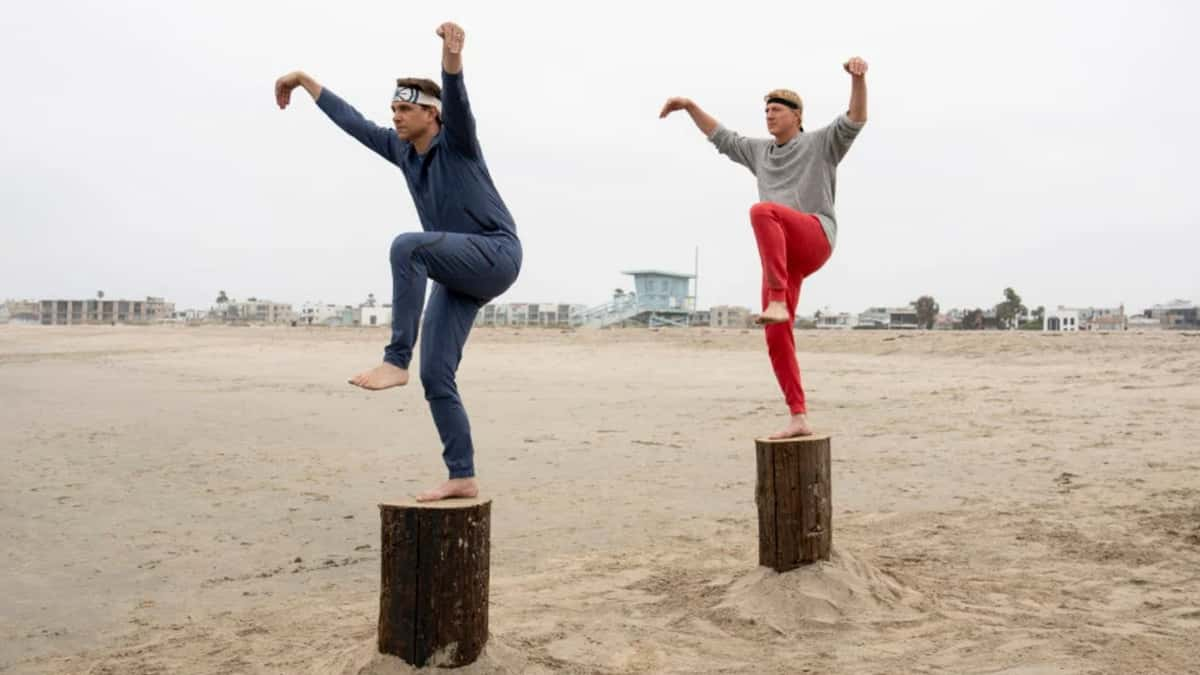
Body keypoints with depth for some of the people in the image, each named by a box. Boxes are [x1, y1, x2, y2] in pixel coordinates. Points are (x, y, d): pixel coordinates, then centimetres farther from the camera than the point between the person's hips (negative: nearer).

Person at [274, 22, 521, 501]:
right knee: (435, 375, -3)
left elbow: (456, 97, -26)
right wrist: (305, 80, 29)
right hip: (457, 275, 8)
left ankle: (395, 361, -30)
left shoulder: (456, 139, -5)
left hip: (496, 256, -8)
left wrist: (451, 55, -47)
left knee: (407, 246, -32)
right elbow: (353, 122, 22)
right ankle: (462, 478, 1)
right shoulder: (402, 149, 12)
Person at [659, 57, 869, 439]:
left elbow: (855, 121, -5)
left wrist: (858, 76, -22)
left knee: (762, 211, -36)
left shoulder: (821, 143, 12)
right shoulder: (762, 152, 27)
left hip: (815, 239, -6)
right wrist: (689, 105, 31)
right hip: (782, 255, 7)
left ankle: (778, 302, -41)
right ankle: (799, 419, 0)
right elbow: (722, 138, 37)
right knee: (777, 339, -5)